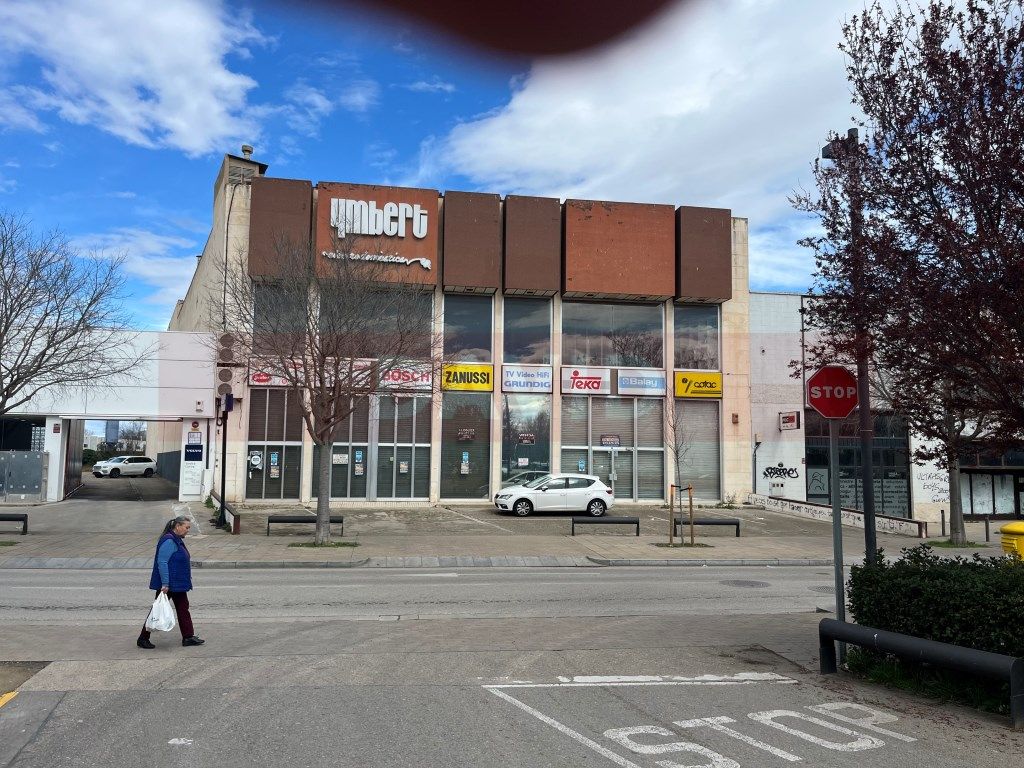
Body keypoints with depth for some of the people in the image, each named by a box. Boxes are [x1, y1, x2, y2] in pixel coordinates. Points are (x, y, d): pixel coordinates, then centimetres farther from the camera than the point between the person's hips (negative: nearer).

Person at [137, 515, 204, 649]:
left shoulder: (177, 540, 12)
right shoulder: (169, 541, -20)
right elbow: (162, 562, -25)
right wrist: (165, 584, -26)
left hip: (178, 585, 10)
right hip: (167, 585, -10)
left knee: (183, 609, 11)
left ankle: (188, 637, 16)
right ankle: (143, 639, 12)